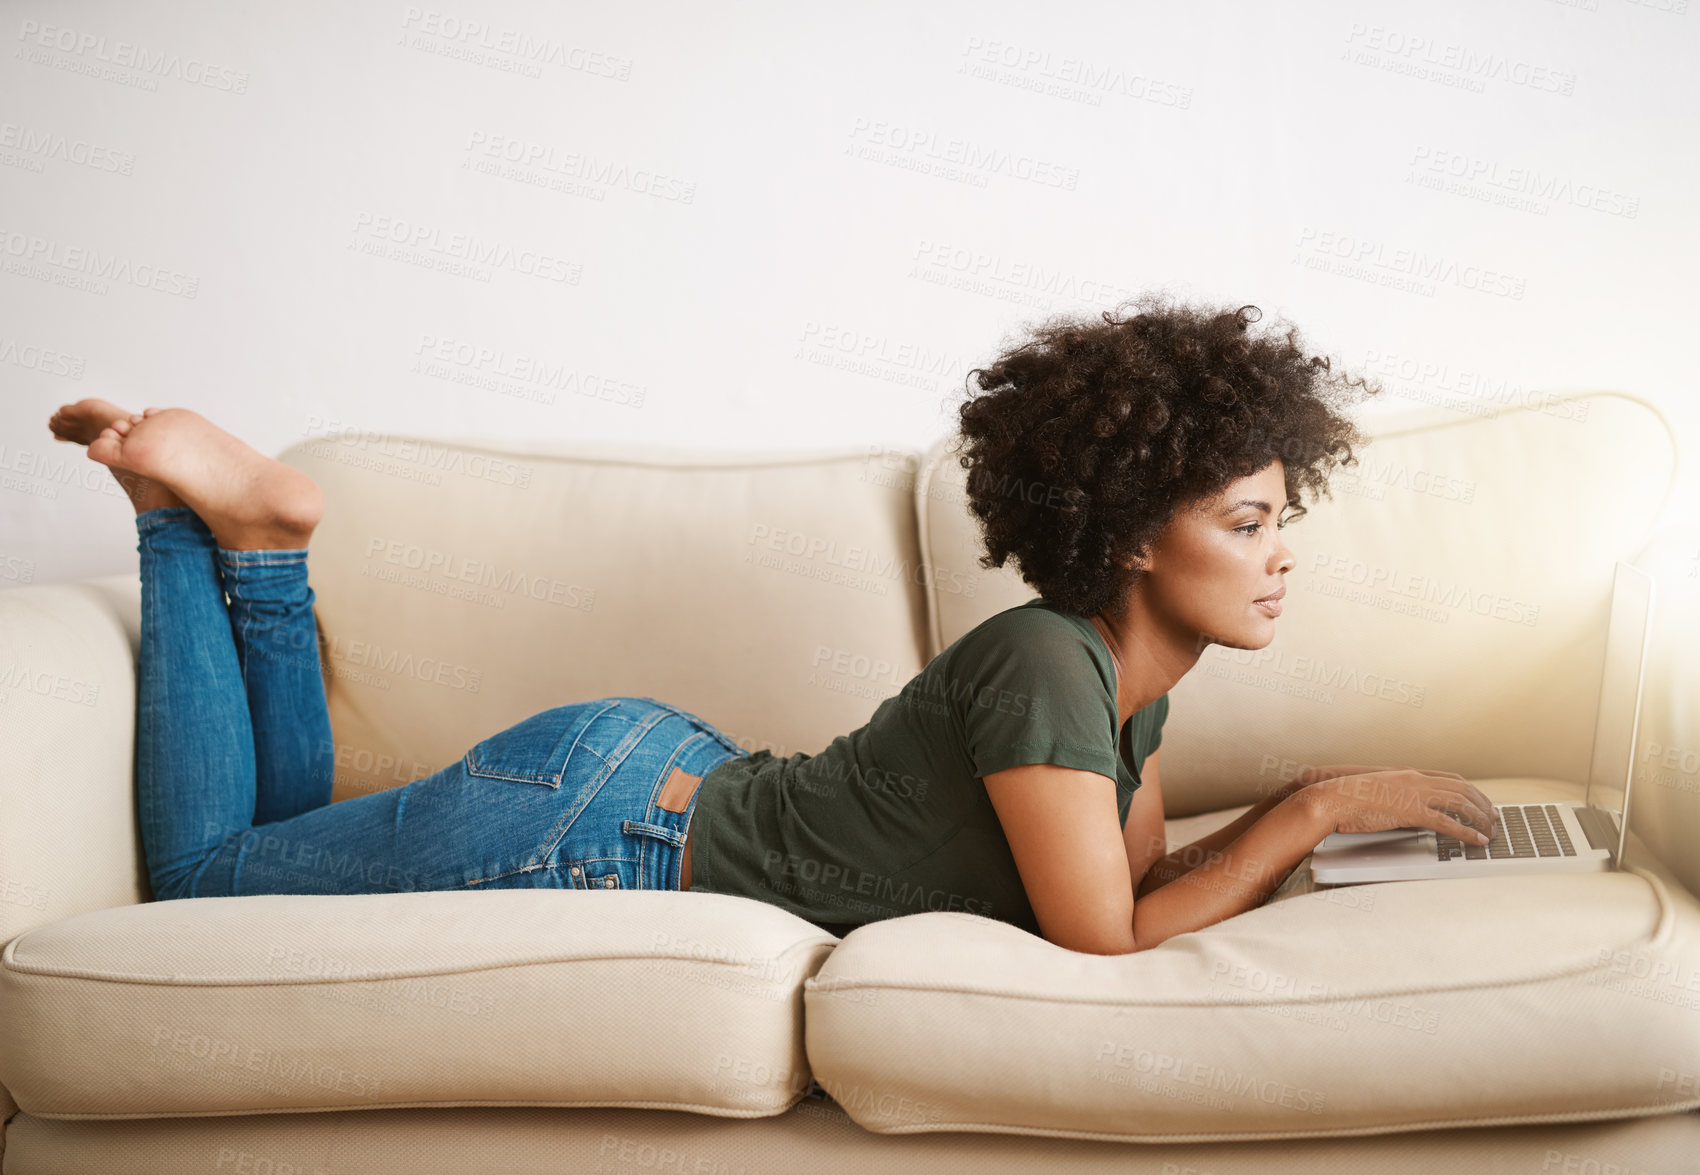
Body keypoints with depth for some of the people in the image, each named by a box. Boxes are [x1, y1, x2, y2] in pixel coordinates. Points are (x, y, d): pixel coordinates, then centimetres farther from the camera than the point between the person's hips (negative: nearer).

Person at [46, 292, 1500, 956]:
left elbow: (1141, 873, 9)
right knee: (197, 873, 11)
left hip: (660, 775, 8)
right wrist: (1312, 810, -19)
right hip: (592, 832, -8)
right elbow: (1104, 941, -25)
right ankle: (210, 517, 13)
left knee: (285, 843, 26)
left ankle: (257, 536, 23)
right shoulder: (1045, 665, -28)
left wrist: (1300, 814, -7)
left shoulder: (1132, 666, 0)